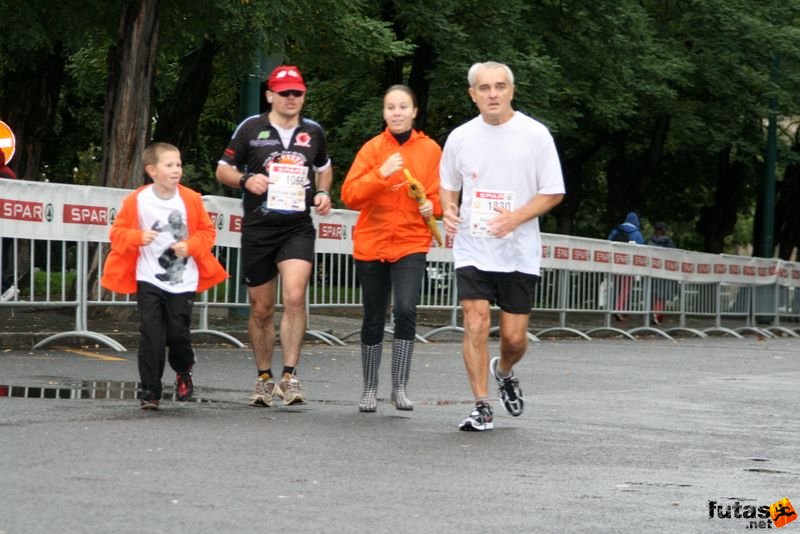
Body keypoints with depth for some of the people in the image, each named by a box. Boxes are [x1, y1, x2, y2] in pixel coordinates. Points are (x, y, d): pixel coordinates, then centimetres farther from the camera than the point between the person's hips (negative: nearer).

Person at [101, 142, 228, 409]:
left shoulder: (191, 199, -2)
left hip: (183, 280, 1)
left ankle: (183, 373, 32)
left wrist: (190, 246, -11)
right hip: (149, 280, -1)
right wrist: (138, 237, -19)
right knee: (151, 335, -6)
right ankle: (149, 391, 3)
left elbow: (207, 231, 6)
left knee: (178, 333, 1)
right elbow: (118, 232, 0)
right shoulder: (136, 200, -6)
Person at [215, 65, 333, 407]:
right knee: (261, 309, 7)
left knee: (294, 298, -20)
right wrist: (245, 180, -13)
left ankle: (289, 376, -16)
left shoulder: (313, 132, 9)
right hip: (258, 228, 0)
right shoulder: (250, 129, 2)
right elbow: (223, 170, 8)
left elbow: (324, 168, 27)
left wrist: (323, 193, 7)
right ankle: (264, 379, 23)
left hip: (298, 228, 0)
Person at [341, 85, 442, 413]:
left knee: (405, 309, -19)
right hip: (371, 243, 1)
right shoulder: (373, 149, -2)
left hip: (411, 243, -1)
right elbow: (350, 196, -10)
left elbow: (441, 193, 12)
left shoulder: (430, 150, 1)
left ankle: (399, 388, -11)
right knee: (373, 318, 9)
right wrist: (381, 174, -23)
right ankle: (369, 388, 24)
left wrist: (432, 206, -9)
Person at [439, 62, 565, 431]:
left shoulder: (535, 134, -4)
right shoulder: (460, 137, 3)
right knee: (476, 325, -12)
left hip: (519, 251, -1)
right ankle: (482, 408, -3)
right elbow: (448, 185, 18)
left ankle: (504, 372, 37)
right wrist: (448, 210, -5)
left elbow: (554, 192, -2)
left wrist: (516, 217, -17)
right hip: (472, 248, 1)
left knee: (514, 336, 2)